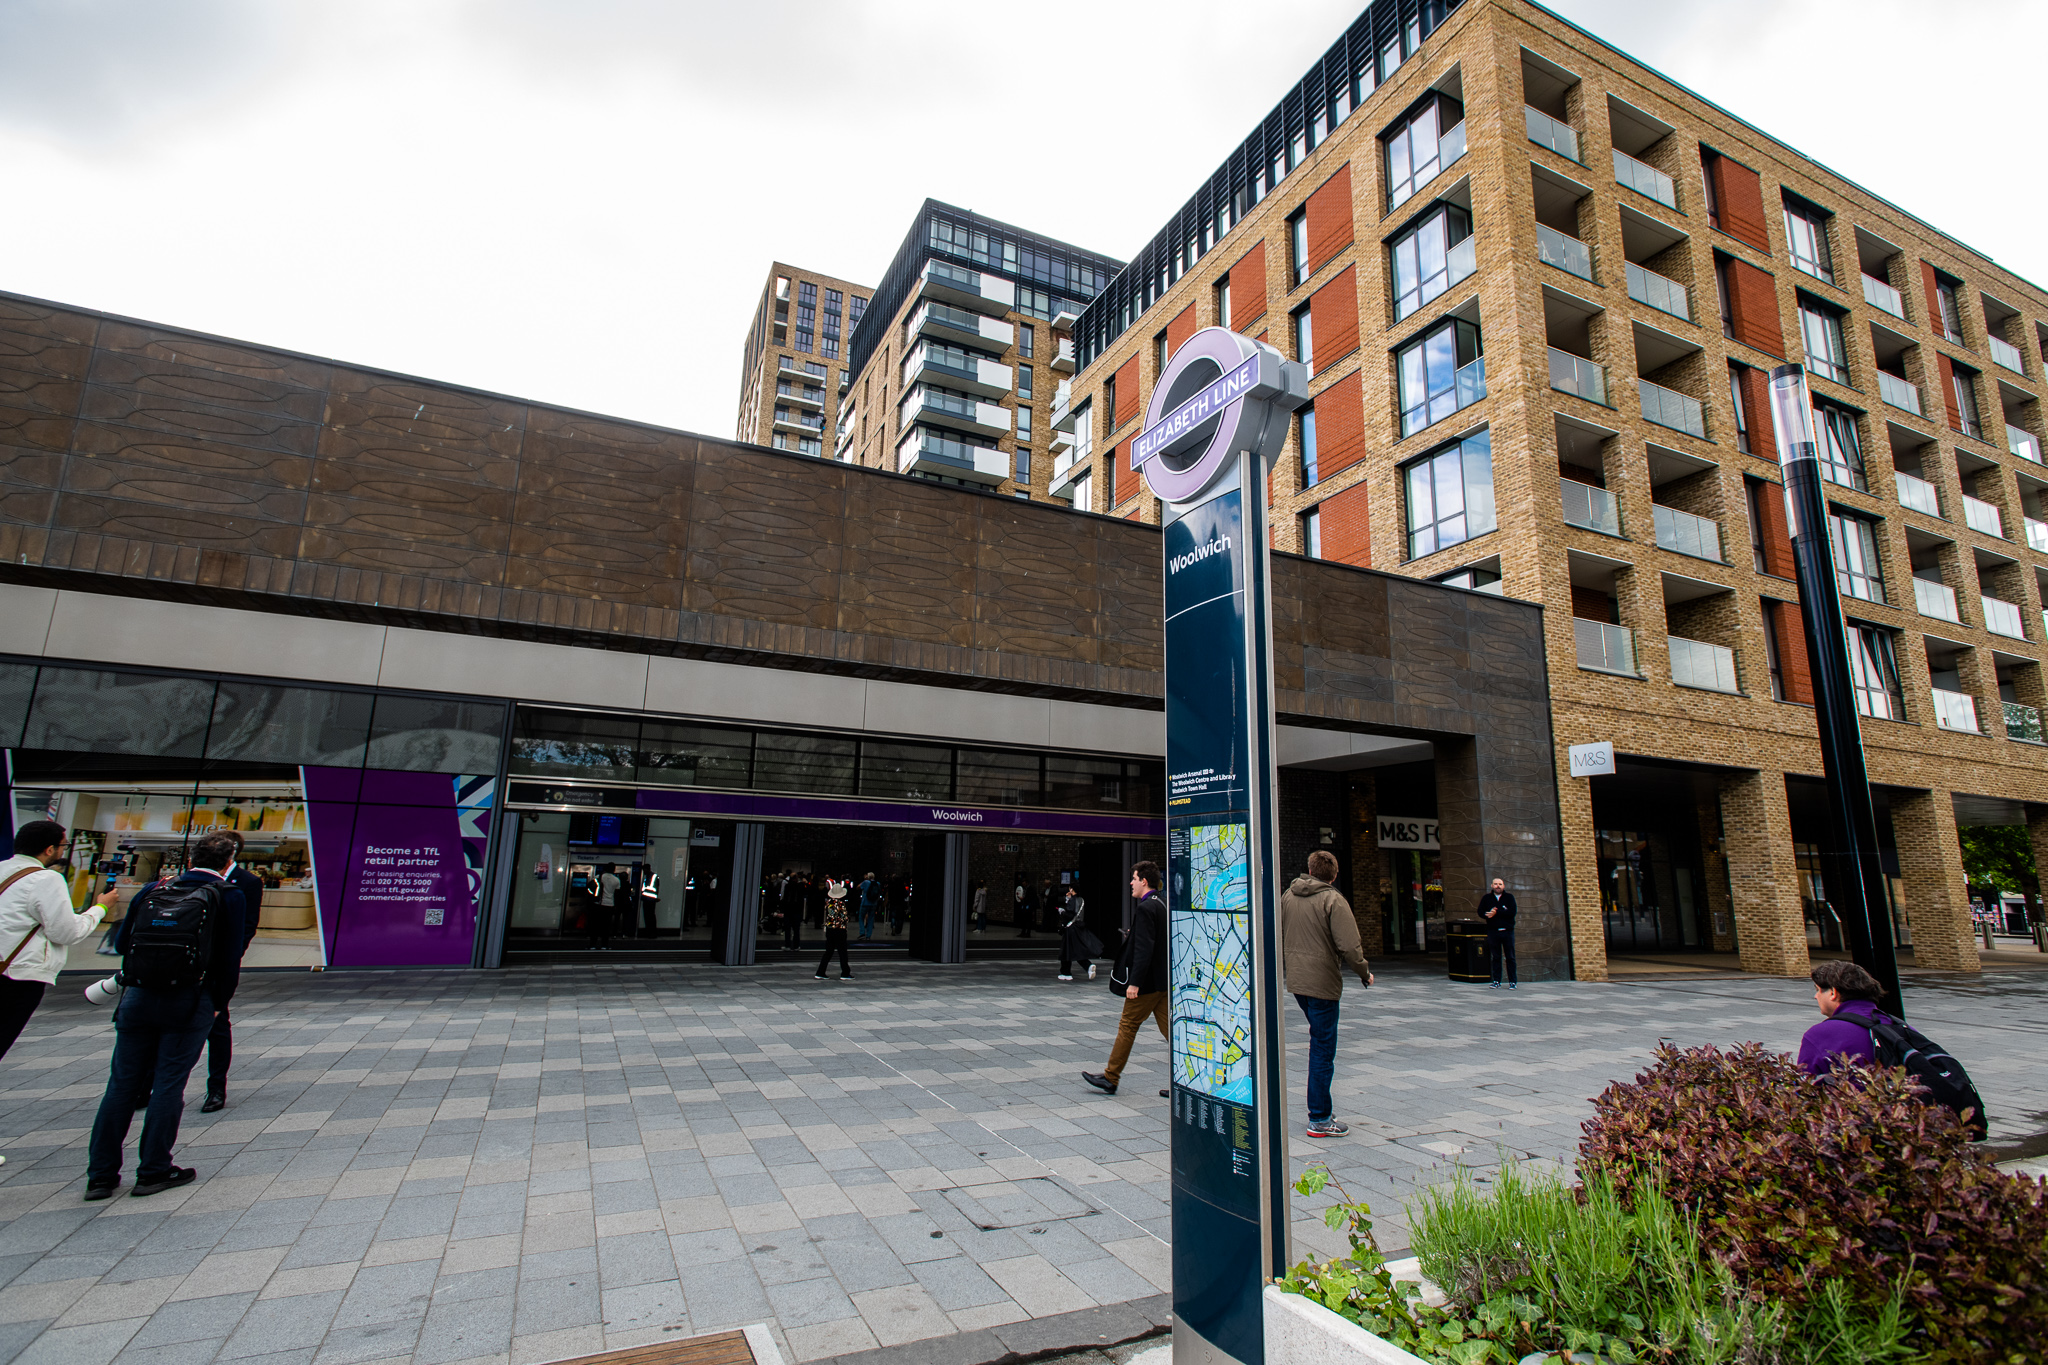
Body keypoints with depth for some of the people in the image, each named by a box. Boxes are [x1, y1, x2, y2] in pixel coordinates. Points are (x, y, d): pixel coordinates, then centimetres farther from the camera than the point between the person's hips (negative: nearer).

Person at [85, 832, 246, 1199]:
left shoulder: (154, 890, 9)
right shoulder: (227, 895, -3)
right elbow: (230, 954, -4)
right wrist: (219, 999, 8)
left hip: (137, 998, 4)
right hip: (188, 1000, -4)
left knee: (121, 1083, 11)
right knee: (168, 1084, 4)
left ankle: (101, 1175, 16)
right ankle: (153, 1171, 10)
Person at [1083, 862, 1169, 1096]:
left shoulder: (1145, 908, -16)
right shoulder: (1163, 905, 11)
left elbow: (1144, 948, -23)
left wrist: (1134, 982, -22)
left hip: (1148, 981, -9)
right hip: (1165, 980, 9)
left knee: (1127, 1026, 2)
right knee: (1168, 1028, 9)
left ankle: (1110, 1079, 11)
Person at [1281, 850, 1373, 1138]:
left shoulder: (1287, 896, 5)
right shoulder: (1333, 900, -14)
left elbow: (1278, 937, 13)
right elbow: (1349, 947, -18)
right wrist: (1365, 972, -1)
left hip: (1296, 981, 7)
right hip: (1322, 983, -7)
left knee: (1320, 1041, 22)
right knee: (1323, 1049, 1)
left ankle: (1322, 1106, 29)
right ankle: (1320, 1119, 7)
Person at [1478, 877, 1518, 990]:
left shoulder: (1509, 897, 3)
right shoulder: (1486, 898, 9)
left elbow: (1512, 912, -10)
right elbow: (1480, 912, 4)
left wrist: (1496, 913, -14)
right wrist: (1488, 914, -17)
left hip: (1507, 931, -1)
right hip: (1493, 931, 1)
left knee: (1510, 957, 2)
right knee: (1495, 957, 5)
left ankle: (1512, 982, 8)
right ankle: (1496, 981, 10)